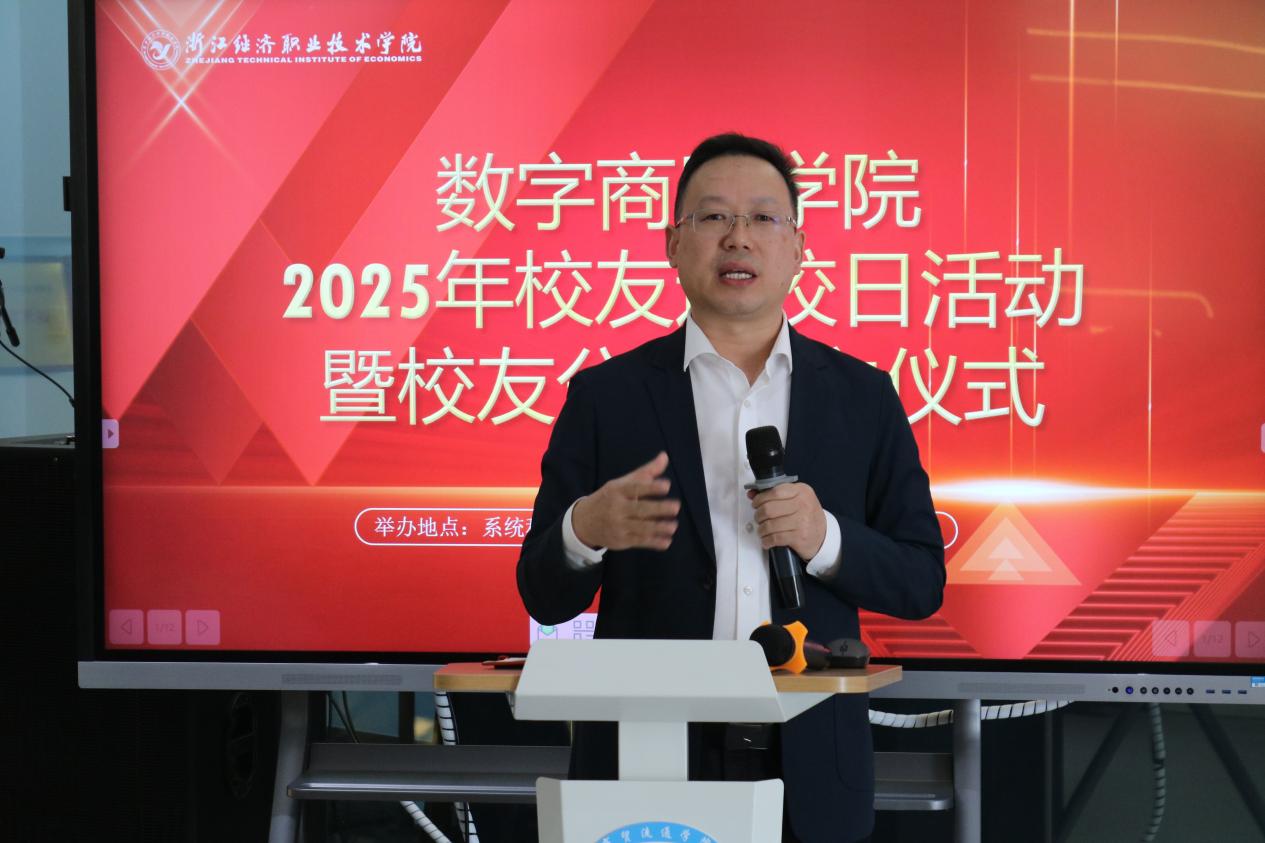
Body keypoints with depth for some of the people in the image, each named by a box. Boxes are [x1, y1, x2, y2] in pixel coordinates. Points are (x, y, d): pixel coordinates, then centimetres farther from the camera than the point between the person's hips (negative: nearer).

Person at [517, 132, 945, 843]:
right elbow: (545, 596, 1)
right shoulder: (606, 396, 1)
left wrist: (827, 540, -15)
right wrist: (584, 531, -21)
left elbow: (921, 583, 4)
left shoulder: (864, 397, 4)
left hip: (808, 771, 1)